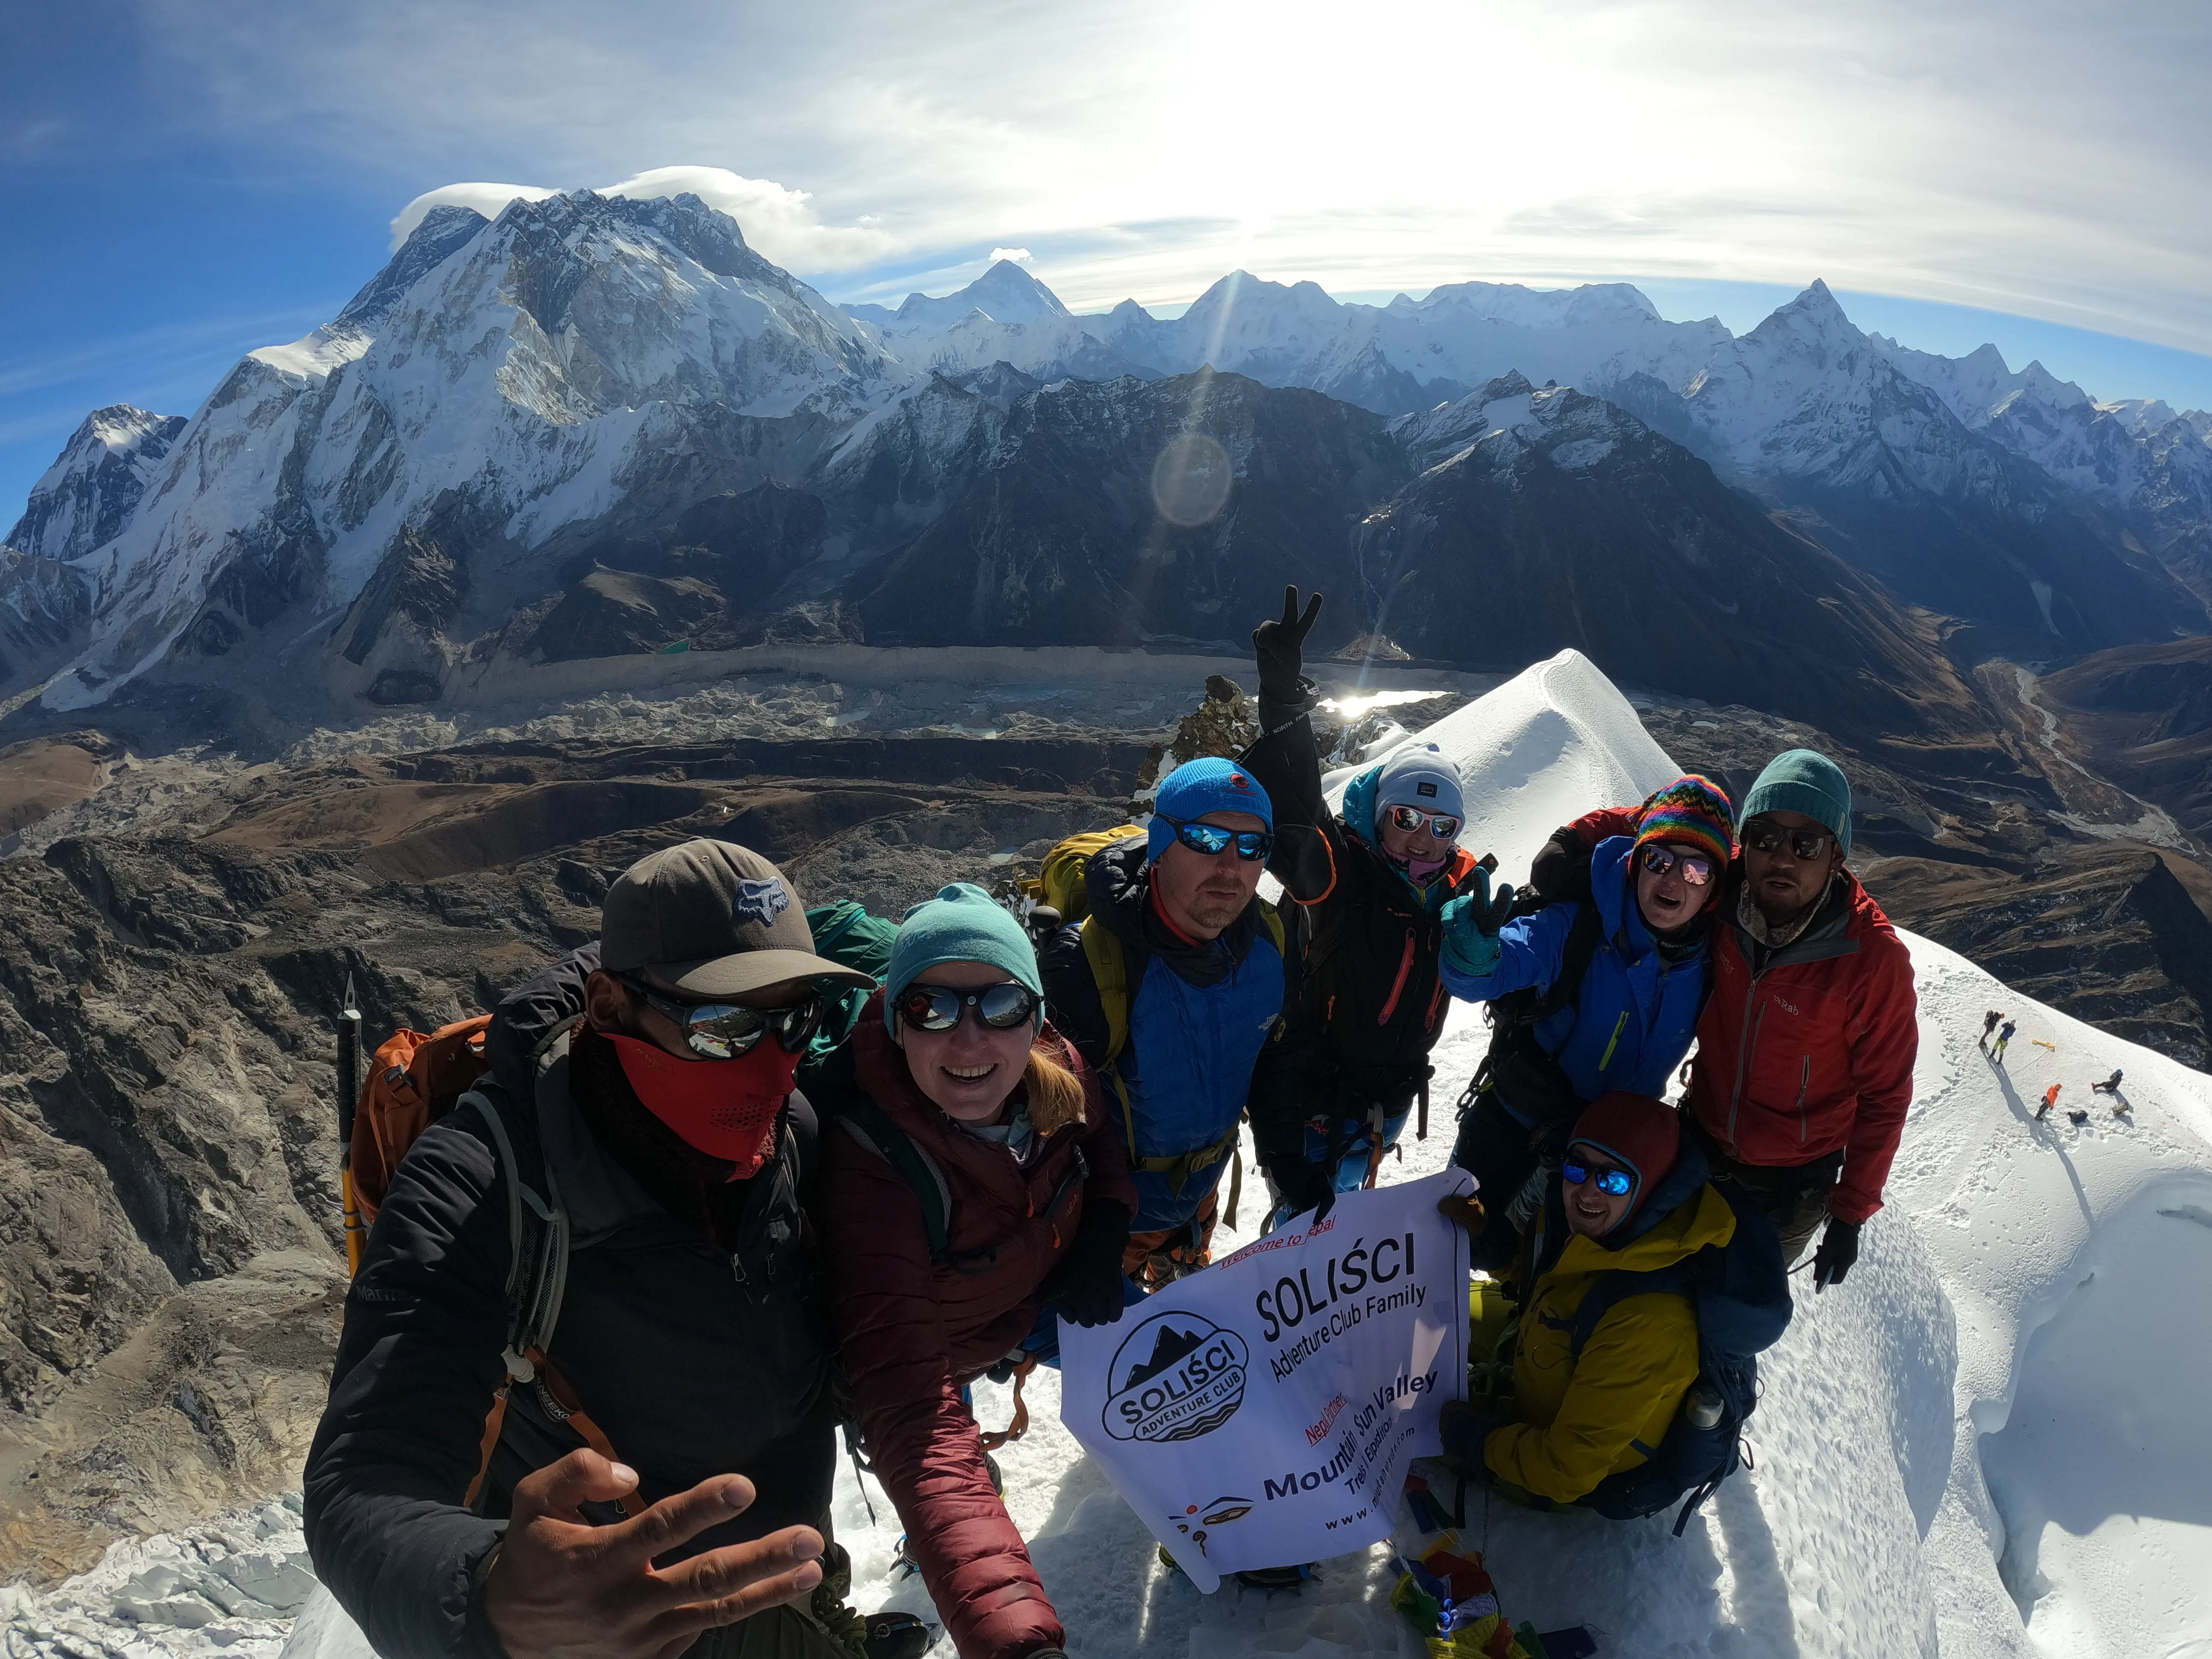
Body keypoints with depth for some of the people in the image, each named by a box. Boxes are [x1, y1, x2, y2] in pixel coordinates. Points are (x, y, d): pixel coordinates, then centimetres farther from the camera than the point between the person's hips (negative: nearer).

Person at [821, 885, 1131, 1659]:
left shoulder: (1055, 1072, -30)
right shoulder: (870, 1165, -44)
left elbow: (1099, 1135, -1)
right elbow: (910, 1417, -50)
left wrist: (1106, 1229, -18)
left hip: (1043, 1294, 4)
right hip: (942, 1345, -4)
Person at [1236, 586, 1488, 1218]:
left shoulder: (1460, 886, -2)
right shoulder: (1346, 871, -20)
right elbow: (1292, 815, -40)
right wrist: (1285, 700, -51)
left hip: (1394, 1091, 6)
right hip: (1325, 1088, -6)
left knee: (1345, 1197, 24)